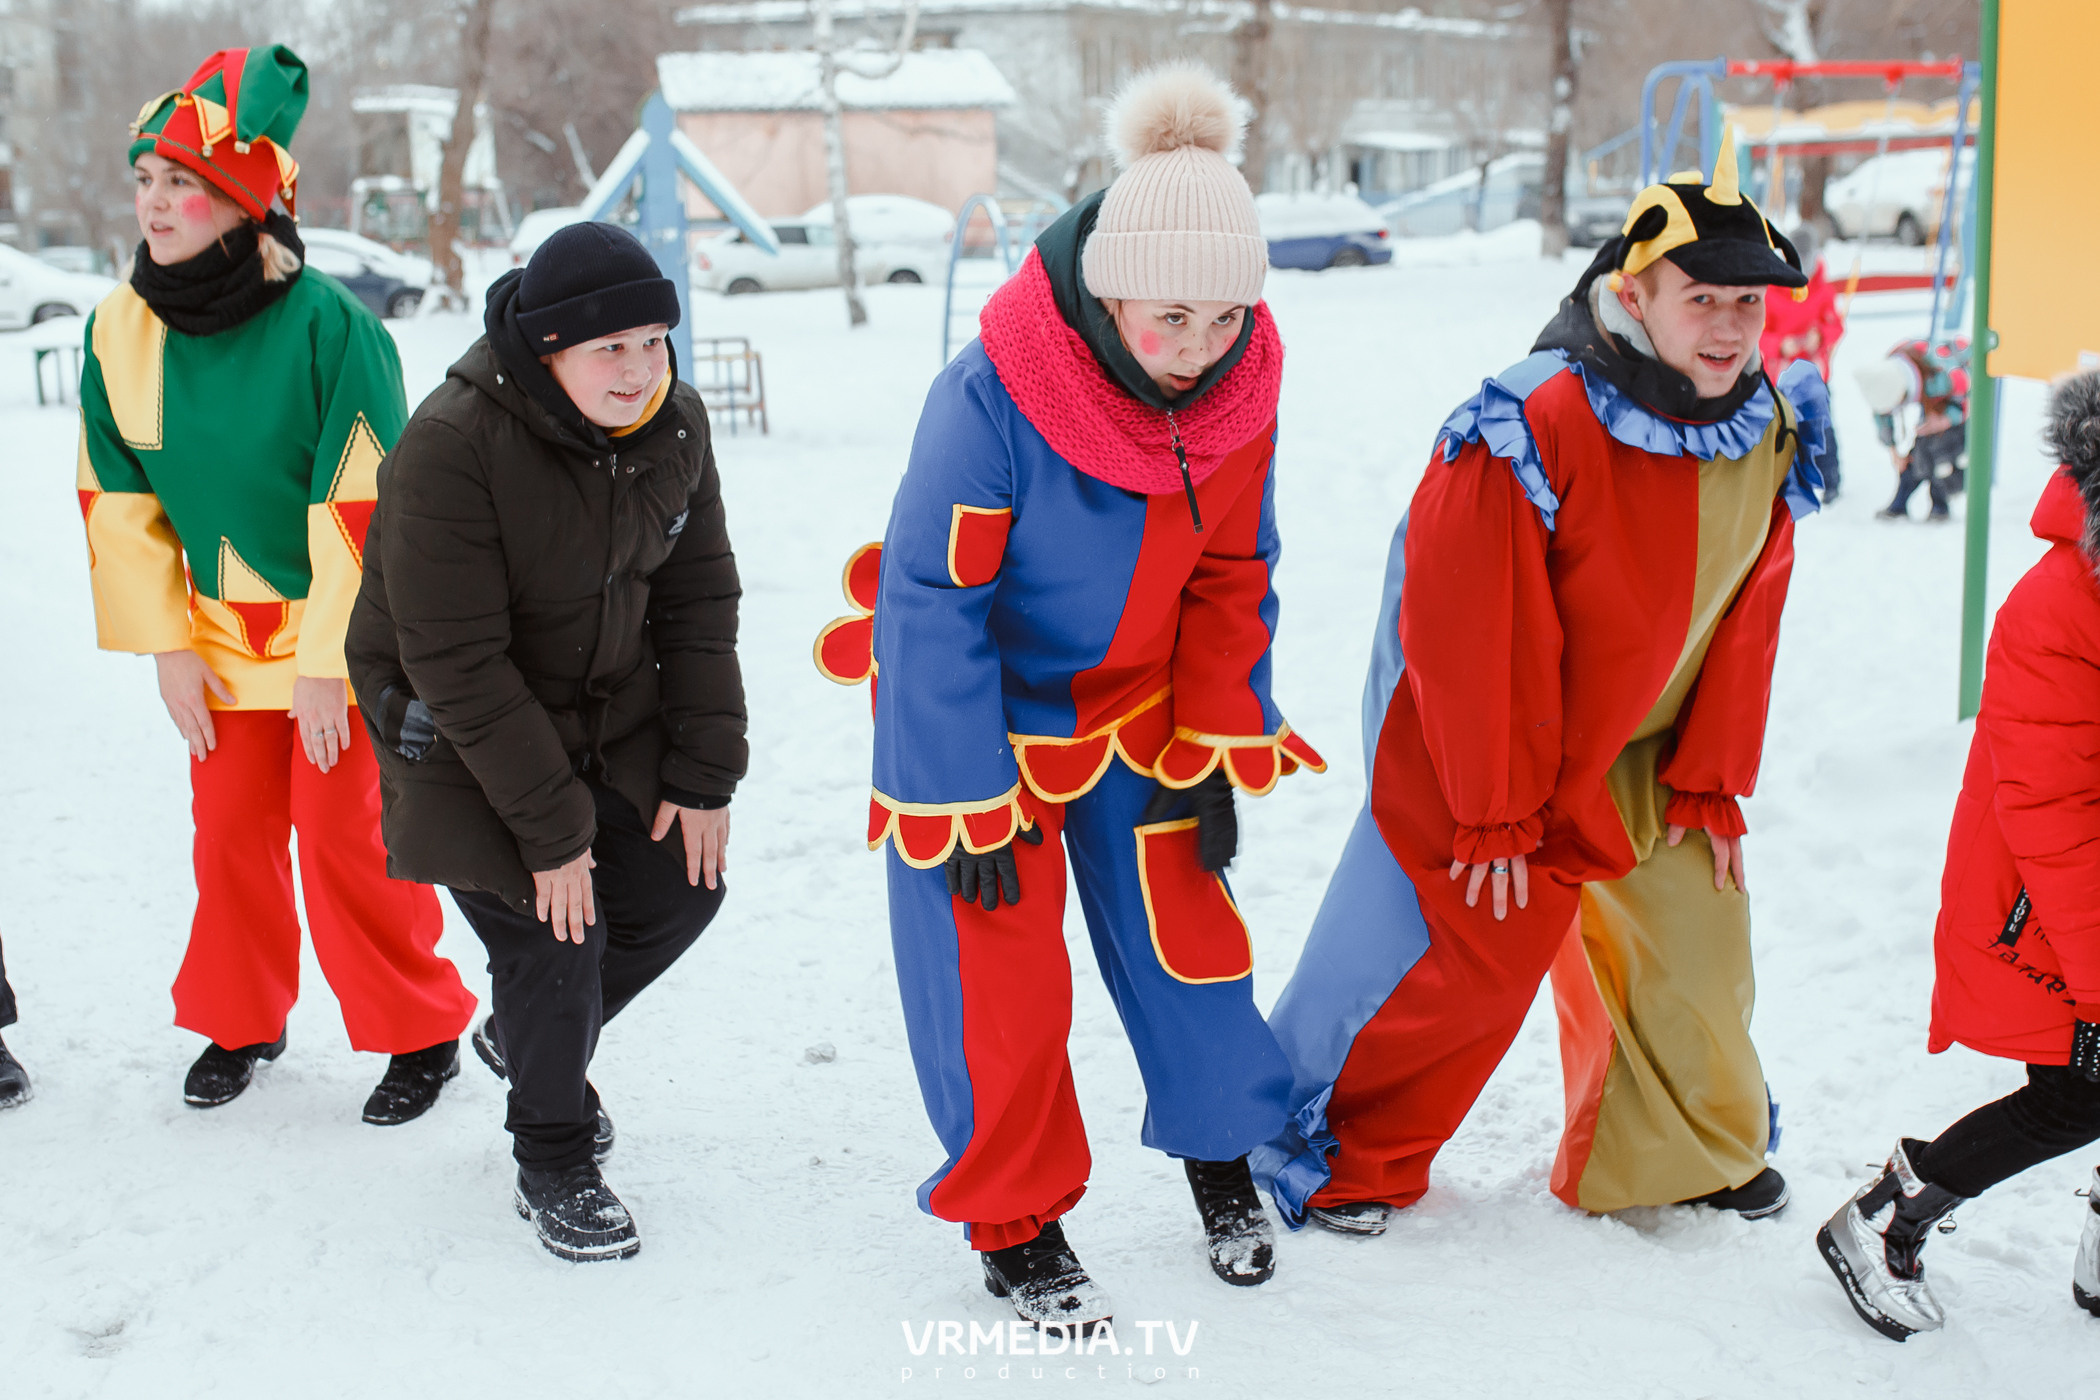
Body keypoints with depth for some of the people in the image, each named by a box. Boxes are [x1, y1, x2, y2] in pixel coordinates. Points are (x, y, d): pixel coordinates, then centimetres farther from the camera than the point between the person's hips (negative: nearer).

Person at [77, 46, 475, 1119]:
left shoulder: (329, 327, -22)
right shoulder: (120, 330, -5)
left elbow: (360, 510, -20)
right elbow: (119, 501, 2)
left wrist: (328, 662, -18)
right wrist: (166, 645, -1)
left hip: (345, 636, -5)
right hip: (222, 635, 5)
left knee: (345, 832, -3)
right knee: (229, 828, 11)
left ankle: (422, 1031, 16)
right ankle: (240, 1021, 32)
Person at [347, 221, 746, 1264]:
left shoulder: (673, 423, -11)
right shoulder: (450, 447, -30)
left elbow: (698, 599, -2)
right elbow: (457, 664, -28)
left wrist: (705, 769, -6)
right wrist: (550, 827, -25)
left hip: (613, 710, 6)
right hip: (463, 734, -6)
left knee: (681, 890, 7)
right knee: (555, 936, -10)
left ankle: (530, 1037, 36)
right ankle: (553, 1161, 16)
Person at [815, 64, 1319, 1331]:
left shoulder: (1241, 388, -16)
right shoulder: (995, 393, -32)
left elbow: (1231, 579, -1)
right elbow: (930, 606, -25)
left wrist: (1215, 756, -1)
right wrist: (967, 808, -20)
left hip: (1135, 711, 4)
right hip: (986, 714, -4)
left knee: (1184, 927, 7)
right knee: (999, 974, -1)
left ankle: (1222, 1153, 33)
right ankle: (1015, 1217, 19)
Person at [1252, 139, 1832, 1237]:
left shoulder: (1770, 436, -5)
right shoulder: (1534, 428, -27)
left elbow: (1744, 617, 5)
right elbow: (1474, 633, -24)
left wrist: (1711, 783, 4)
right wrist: (1495, 817, -19)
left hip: (1642, 758, 7)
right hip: (1485, 744, -6)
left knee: (1694, 936, 11)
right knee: (1462, 952, -7)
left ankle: (1683, 1153, 37)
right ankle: (1335, 1161, 15)